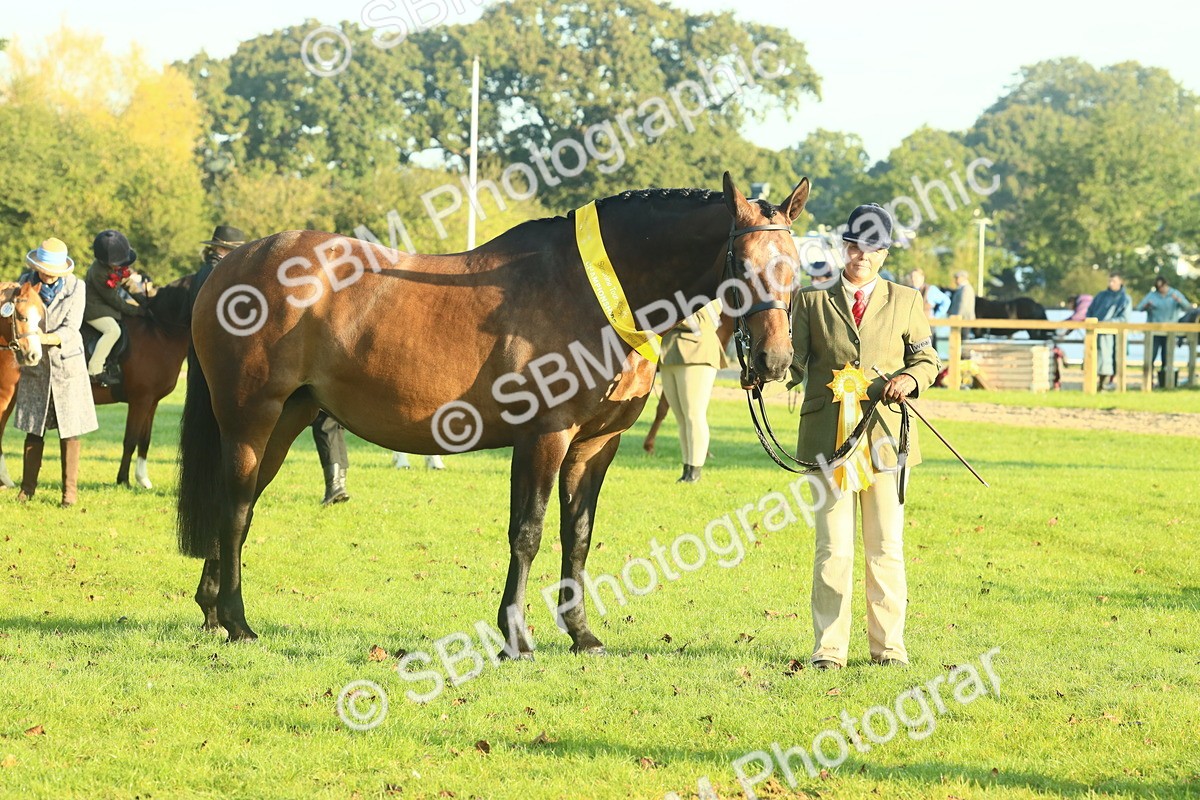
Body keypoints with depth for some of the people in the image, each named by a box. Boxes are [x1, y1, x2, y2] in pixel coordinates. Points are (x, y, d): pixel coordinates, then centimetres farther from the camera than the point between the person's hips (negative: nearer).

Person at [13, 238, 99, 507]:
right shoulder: (26, 282, -3)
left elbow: (70, 329, -14)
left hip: (66, 364, -2)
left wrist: (45, 339, -32)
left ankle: (70, 491, 9)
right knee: (33, 429, 8)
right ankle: (28, 487, 19)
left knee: (69, 432, 1)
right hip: (35, 365, 2)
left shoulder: (75, 287, -8)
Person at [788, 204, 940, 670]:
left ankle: (888, 645, 12)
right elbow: (797, 361, 5)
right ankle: (829, 647, 3)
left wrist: (911, 378, -9)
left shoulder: (906, 302, 12)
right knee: (833, 548, -2)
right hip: (829, 435, -1)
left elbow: (927, 359, 13)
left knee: (887, 547, 4)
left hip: (885, 435, 1)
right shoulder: (812, 300, 9)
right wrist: (784, 365, -18)